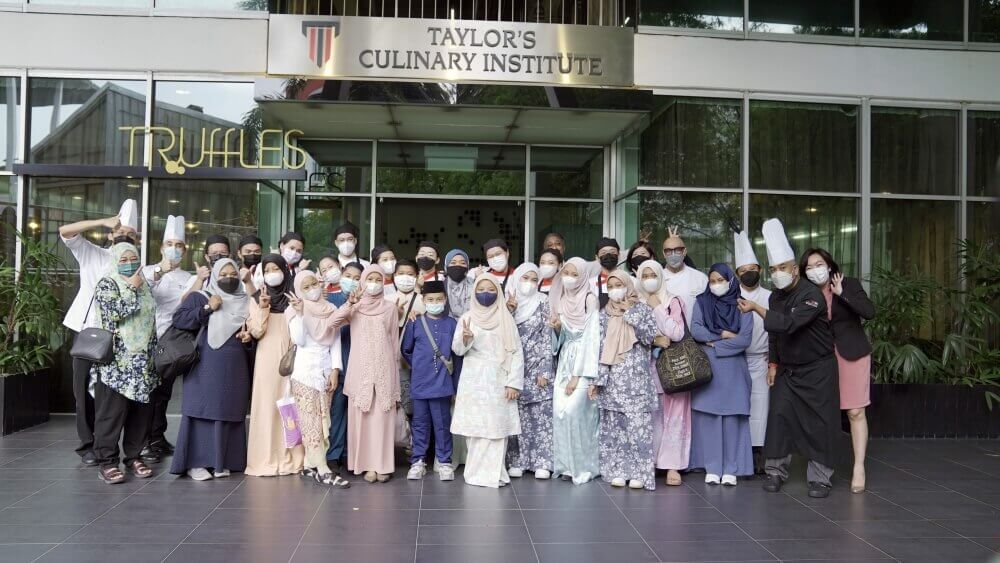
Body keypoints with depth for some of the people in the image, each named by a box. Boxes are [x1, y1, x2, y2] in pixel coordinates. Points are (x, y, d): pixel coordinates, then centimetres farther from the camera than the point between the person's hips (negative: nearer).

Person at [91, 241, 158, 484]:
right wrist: (131, 289, -10)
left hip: (142, 362, 6)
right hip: (115, 361, -6)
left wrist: (155, 354, 16)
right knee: (112, 411, -4)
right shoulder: (106, 285, -2)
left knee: (141, 410, 7)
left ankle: (133, 456, 17)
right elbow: (114, 312, -20)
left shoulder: (143, 286, 16)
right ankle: (107, 461, 3)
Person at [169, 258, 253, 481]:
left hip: (235, 370, 4)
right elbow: (178, 319, -7)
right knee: (202, 410, -3)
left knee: (229, 413, 5)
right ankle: (195, 462, 2)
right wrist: (207, 309, -14)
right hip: (206, 368, -3)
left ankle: (221, 461, 13)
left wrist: (249, 337, -1)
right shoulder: (199, 297, 4)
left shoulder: (245, 302, 13)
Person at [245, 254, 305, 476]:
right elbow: (256, 332, -2)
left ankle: (291, 458, 4)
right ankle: (266, 459, 2)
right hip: (267, 359, 0)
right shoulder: (258, 299, 8)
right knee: (267, 406, -2)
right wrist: (262, 308, -13)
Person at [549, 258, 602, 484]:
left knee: (573, 410, -15)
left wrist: (577, 376, -16)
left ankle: (582, 465, -2)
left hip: (583, 364, -6)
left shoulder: (589, 301, -9)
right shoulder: (562, 301, 9)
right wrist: (556, 327, -10)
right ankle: (565, 464, 8)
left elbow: (591, 338, -13)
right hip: (564, 362, 6)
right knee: (559, 411, -2)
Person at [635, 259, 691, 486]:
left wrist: (658, 308, -9)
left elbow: (677, 334, -13)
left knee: (672, 415, -4)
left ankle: (672, 466, -2)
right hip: (646, 366, 2)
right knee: (649, 415, -1)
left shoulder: (673, 302, 0)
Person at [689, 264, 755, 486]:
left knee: (732, 417, -2)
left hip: (733, 369, -1)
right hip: (706, 369, 1)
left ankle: (731, 469, 5)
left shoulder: (741, 306, 4)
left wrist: (714, 344, -8)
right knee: (707, 416, -1)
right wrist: (723, 334, -8)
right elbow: (695, 330, -5)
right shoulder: (702, 302, 8)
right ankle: (712, 467, 6)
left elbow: (745, 339, -6)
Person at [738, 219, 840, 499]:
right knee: (779, 416, 0)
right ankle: (775, 471, 12)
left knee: (820, 422, -2)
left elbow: (789, 324, -33)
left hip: (817, 369, -6)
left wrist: (756, 308, -31)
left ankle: (819, 477, 10)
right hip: (788, 368, 6)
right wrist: (773, 363, 8)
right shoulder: (775, 297, 3)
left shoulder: (811, 294, -20)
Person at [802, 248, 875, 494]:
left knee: (855, 412, -3)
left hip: (852, 355, -2)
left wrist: (842, 293, -20)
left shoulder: (849, 284, -4)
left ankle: (859, 468, 2)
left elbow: (869, 312, -16)